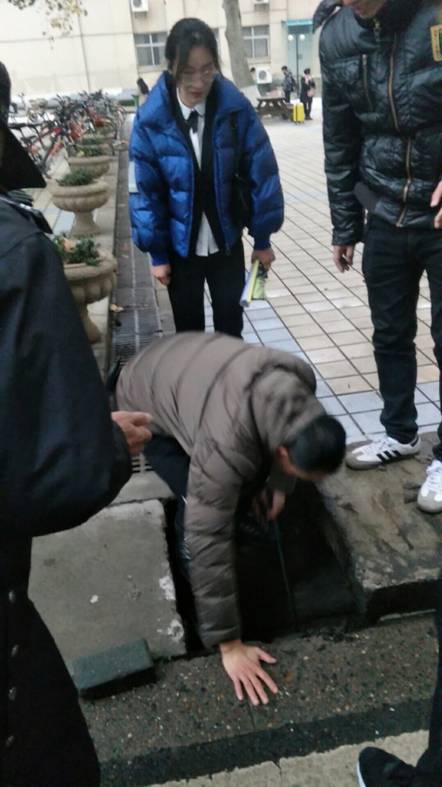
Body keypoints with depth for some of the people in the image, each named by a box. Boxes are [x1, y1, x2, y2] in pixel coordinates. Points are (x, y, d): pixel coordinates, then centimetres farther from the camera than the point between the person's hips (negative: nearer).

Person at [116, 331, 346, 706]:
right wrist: (229, 643, -29)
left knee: (247, 482, 0)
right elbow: (208, 538, -37)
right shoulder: (226, 445, -43)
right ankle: (191, 579, 9)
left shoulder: (301, 383, -24)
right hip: (146, 400, -6)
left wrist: (280, 483, 1)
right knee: (201, 506, -19)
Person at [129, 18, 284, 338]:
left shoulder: (238, 108, -12)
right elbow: (145, 192, -7)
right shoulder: (151, 119, -13)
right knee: (189, 327, 14)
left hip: (227, 241, 1)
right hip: (180, 246, 0)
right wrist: (157, 253, -6)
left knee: (230, 323, 15)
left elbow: (261, 175, -6)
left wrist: (262, 238, -4)